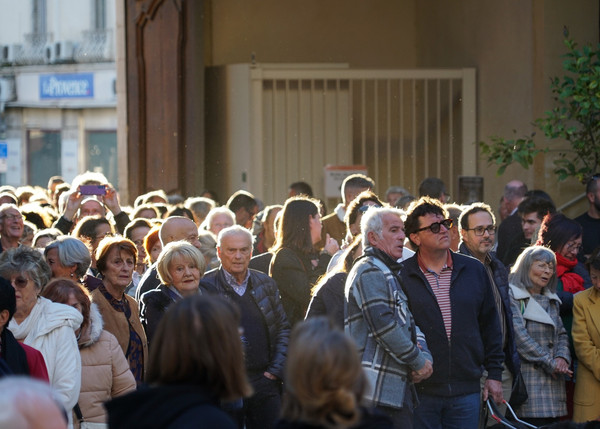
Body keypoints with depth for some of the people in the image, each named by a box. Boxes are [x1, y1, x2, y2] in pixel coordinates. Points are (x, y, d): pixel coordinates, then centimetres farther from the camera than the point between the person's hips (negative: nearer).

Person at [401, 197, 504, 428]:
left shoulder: (475, 271, 9)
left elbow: (490, 325, 14)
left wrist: (494, 374, 11)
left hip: (466, 390, 3)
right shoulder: (402, 276, -2)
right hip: (419, 393, -3)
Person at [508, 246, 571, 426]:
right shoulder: (512, 296, -3)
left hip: (552, 379, 7)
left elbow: (561, 334, 21)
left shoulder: (551, 300, 22)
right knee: (535, 423, -15)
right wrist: (549, 362, -11)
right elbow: (519, 335, -12)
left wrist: (562, 357, -2)